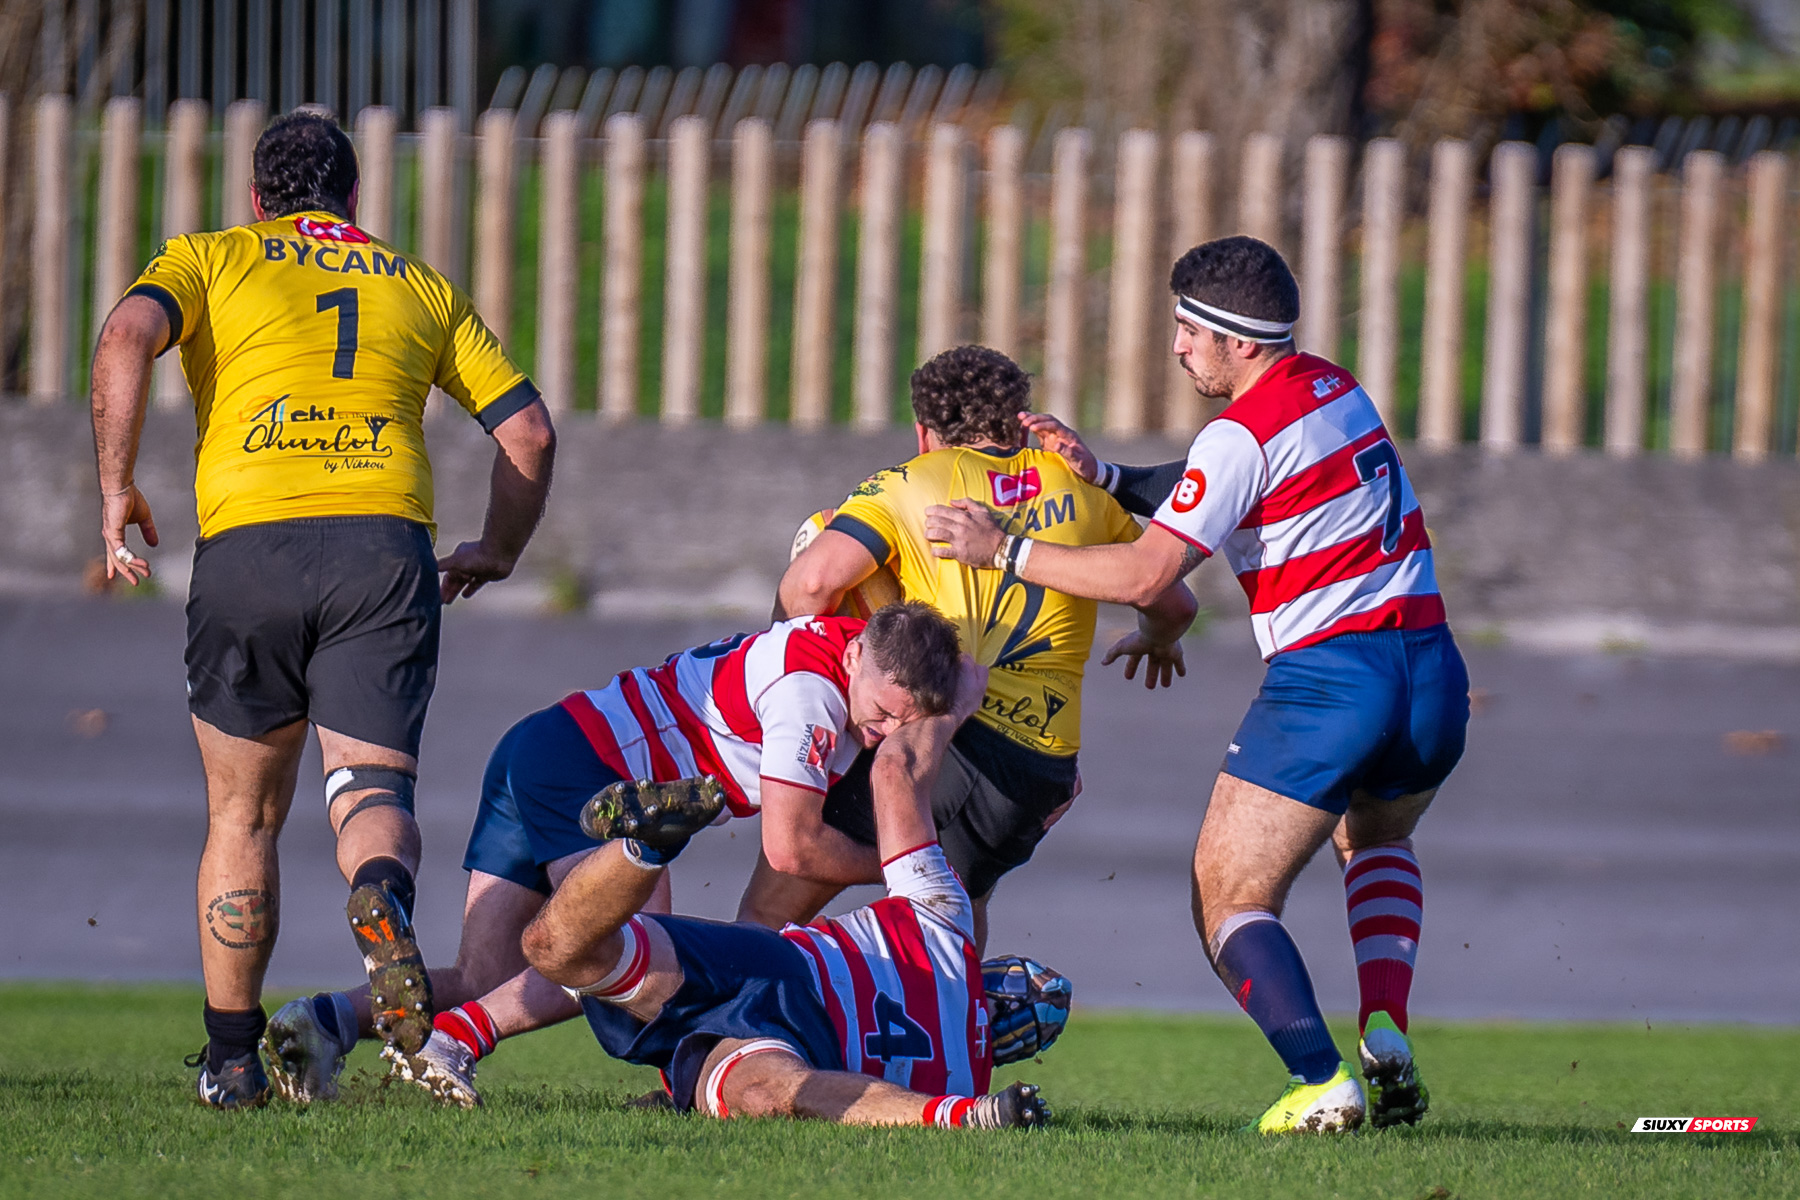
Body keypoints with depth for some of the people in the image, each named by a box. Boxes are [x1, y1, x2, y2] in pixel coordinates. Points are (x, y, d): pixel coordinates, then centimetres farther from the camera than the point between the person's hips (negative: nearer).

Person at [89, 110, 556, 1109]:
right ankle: (383, 903, -40)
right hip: (384, 542, 0)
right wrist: (497, 553, 33)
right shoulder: (422, 286, 24)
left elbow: (128, 338, -4)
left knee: (243, 813, 14)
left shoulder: (208, 259, 18)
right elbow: (527, 430, 20)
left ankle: (232, 1058, 17)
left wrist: (115, 487, 2)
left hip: (245, 541, 0)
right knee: (371, 784, -4)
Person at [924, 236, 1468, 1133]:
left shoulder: (1243, 435, -12)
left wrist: (1004, 549, -7)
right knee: (1377, 840, 35)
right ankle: (1387, 1038, 13)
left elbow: (1144, 574, -14)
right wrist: (1103, 474, 14)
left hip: (1328, 679, -8)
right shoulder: (1336, 391, 15)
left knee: (1228, 899, 2)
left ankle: (1322, 1082, -17)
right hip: (1430, 672, 8)